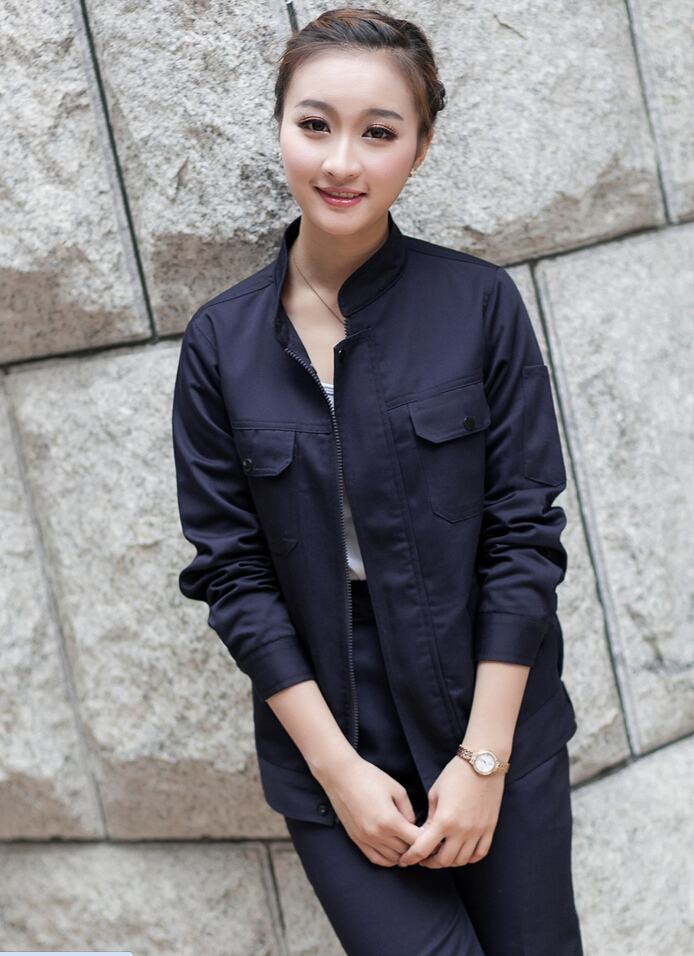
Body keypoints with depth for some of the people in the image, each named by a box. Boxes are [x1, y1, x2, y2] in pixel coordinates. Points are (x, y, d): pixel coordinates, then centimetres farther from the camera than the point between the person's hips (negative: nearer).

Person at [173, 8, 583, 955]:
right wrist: (338, 768, -8)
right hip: (326, 731, 0)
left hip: (497, 721, 0)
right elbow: (230, 568, -3)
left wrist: (484, 757, -10)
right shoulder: (221, 342, -3)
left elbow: (524, 533, -6)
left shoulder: (480, 302, -6)